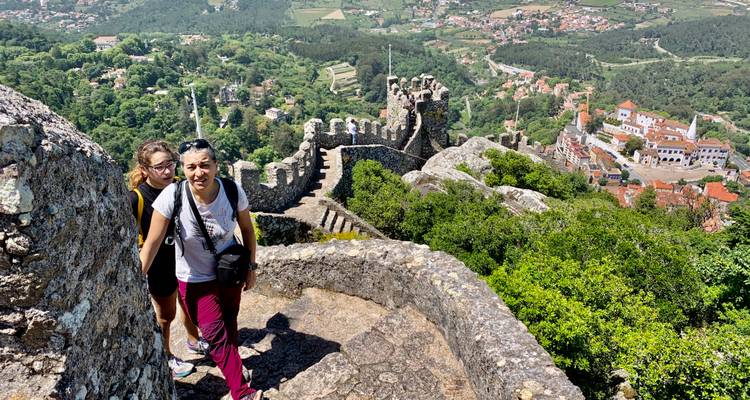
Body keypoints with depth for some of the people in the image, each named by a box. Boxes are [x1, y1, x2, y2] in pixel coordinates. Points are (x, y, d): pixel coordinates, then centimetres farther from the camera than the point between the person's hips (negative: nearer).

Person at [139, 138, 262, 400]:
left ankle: (229, 361, 50)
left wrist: (251, 267, 2)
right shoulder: (172, 195, -26)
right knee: (216, 335, -2)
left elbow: (247, 229, -3)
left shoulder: (233, 191, -20)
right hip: (194, 280, -2)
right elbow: (152, 242, -19)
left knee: (229, 326, 20)